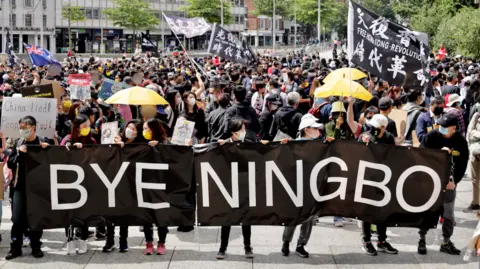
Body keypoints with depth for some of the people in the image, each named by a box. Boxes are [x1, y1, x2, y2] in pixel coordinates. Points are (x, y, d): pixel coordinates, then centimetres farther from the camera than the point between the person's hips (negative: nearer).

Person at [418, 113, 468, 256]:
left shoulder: (461, 141, -8)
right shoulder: (431, 136, -12)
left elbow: (463, 164, -4)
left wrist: (454, 181, -12)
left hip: (449, 182, 1)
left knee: (448, 213, 7)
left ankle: (446, 243, 18)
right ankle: (422, 240, 14)